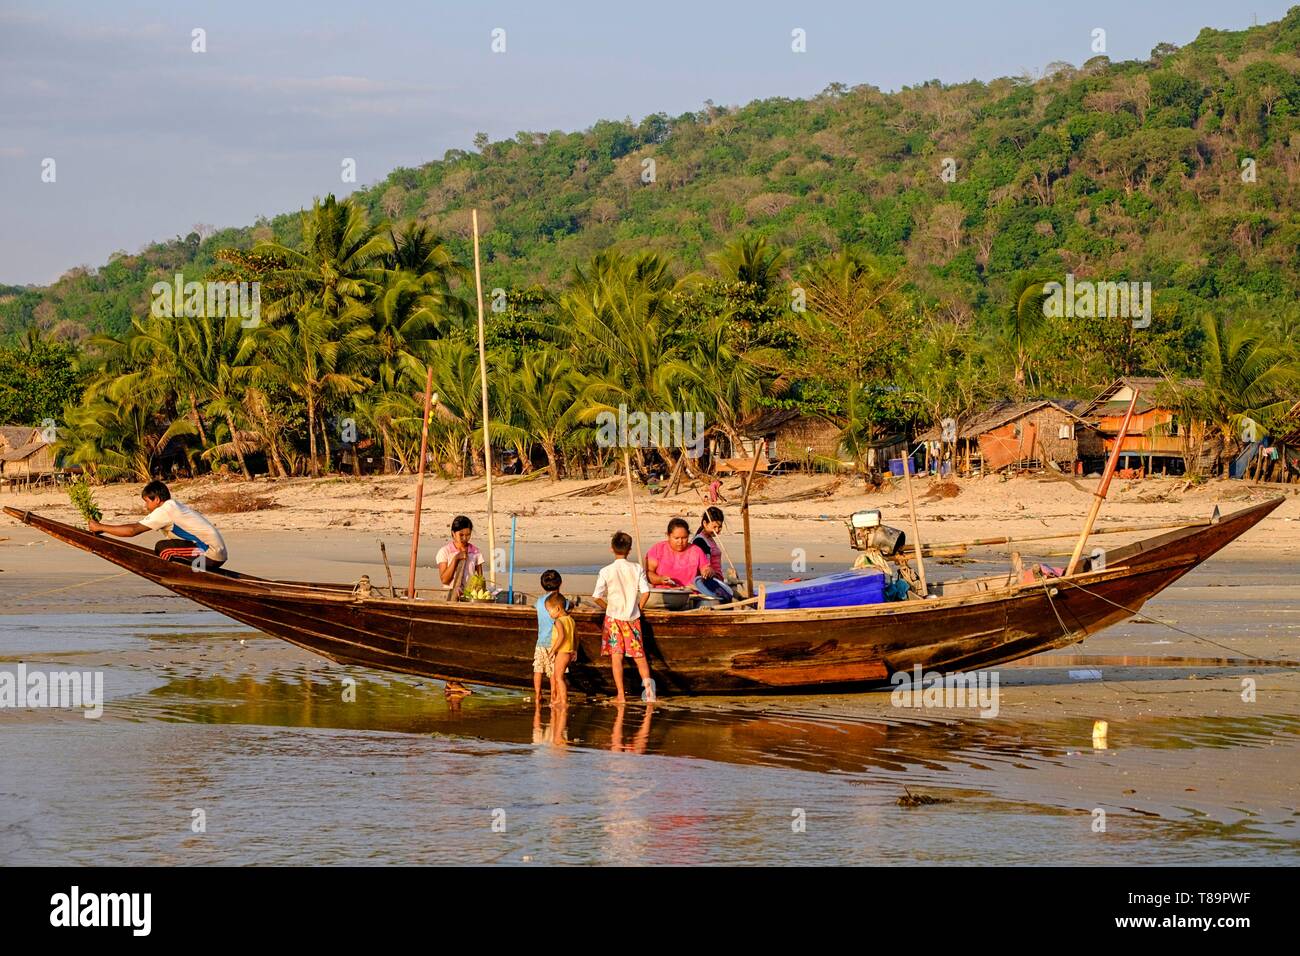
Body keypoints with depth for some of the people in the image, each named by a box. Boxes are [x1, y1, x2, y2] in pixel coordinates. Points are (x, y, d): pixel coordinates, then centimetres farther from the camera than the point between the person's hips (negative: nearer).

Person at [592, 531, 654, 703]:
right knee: (639, 654, 10)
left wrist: (609, 608, 9)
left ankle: (621, 694, -5)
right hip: (633, 618, 2)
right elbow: (646, 592, -7)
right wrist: (638, 609, 9)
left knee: (616, 656, 0)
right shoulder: (637, 569, -2)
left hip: (614, 617, -2)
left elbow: (597, 597, -9)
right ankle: (646, 681, -14)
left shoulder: (606, 571, -7)